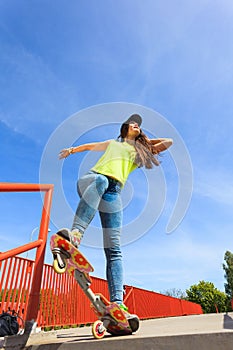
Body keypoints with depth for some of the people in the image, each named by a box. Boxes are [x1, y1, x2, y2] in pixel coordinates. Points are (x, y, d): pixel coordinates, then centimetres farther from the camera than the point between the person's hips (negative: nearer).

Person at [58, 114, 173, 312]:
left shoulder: (141, 151, 33)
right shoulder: (112, 143, 35)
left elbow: (169, 142, 36)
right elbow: (91, 146, 49)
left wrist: (146, 141, 39)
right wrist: (72, 149, 46)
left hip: (113, 192, 0)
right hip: (90, 179, 0)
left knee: (113, 249, -14)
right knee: (101, 181, -42)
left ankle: (117, 301, -18)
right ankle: (76, 233, -53)